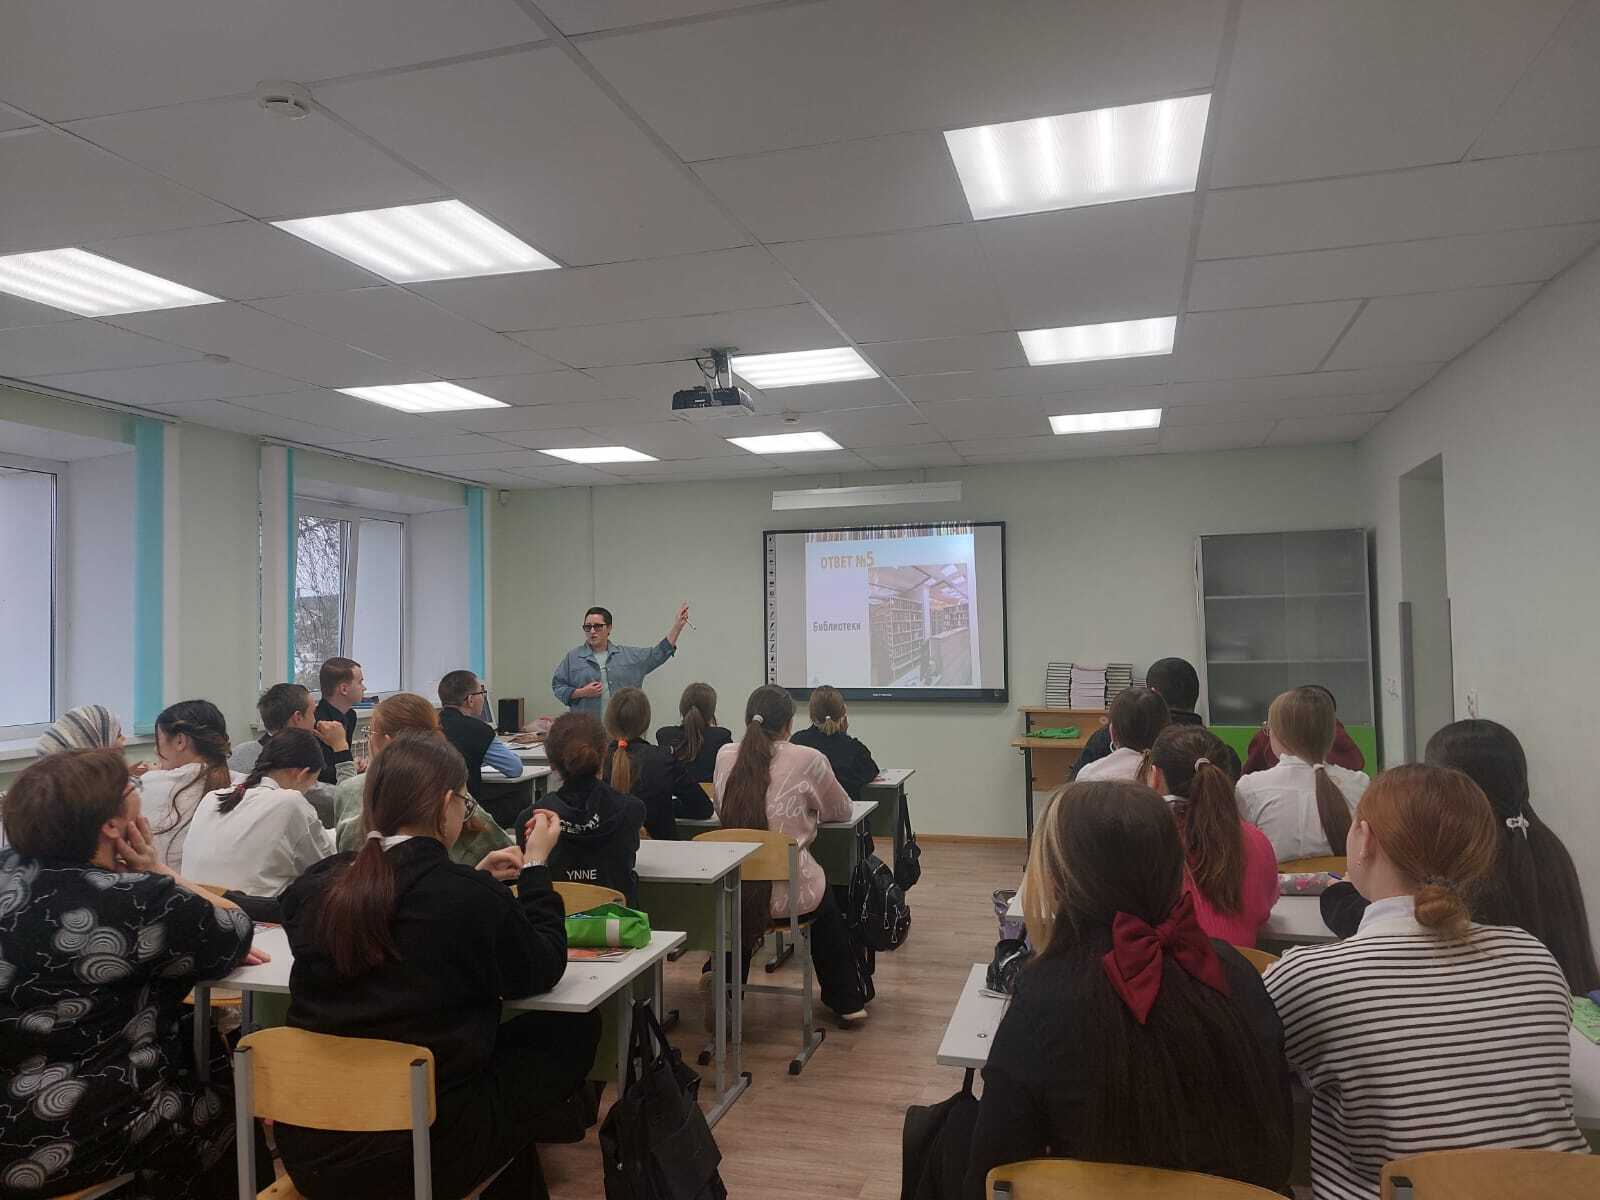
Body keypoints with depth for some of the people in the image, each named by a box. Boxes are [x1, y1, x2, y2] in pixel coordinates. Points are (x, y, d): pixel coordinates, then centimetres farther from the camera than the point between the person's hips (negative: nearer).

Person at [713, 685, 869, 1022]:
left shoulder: (725, 756, 1)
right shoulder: (808, 759, -10)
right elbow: (841, 812, 7)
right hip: (790, 894, -2)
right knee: (827, 907, 31)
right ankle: (846, 1000, 41)